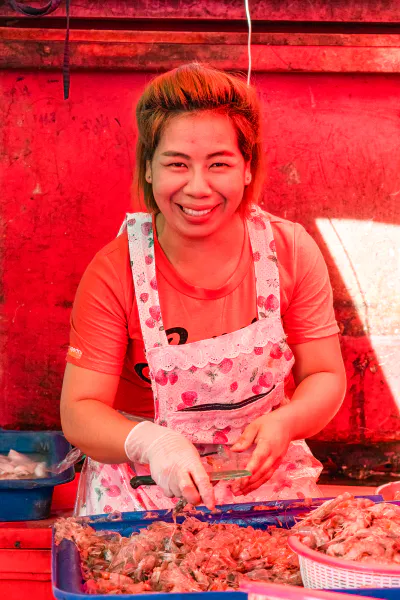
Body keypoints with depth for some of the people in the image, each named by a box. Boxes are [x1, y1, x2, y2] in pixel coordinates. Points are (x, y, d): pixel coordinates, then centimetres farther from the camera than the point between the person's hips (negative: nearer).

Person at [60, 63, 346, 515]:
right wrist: (149, 441, -34)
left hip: (266, 480, 2)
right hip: (143, 493, -1)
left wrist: (282, 424, -21)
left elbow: (325, 376, 1)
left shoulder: (290, 251, -7)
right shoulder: (114, 273, -13)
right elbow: (79, 412, -13)